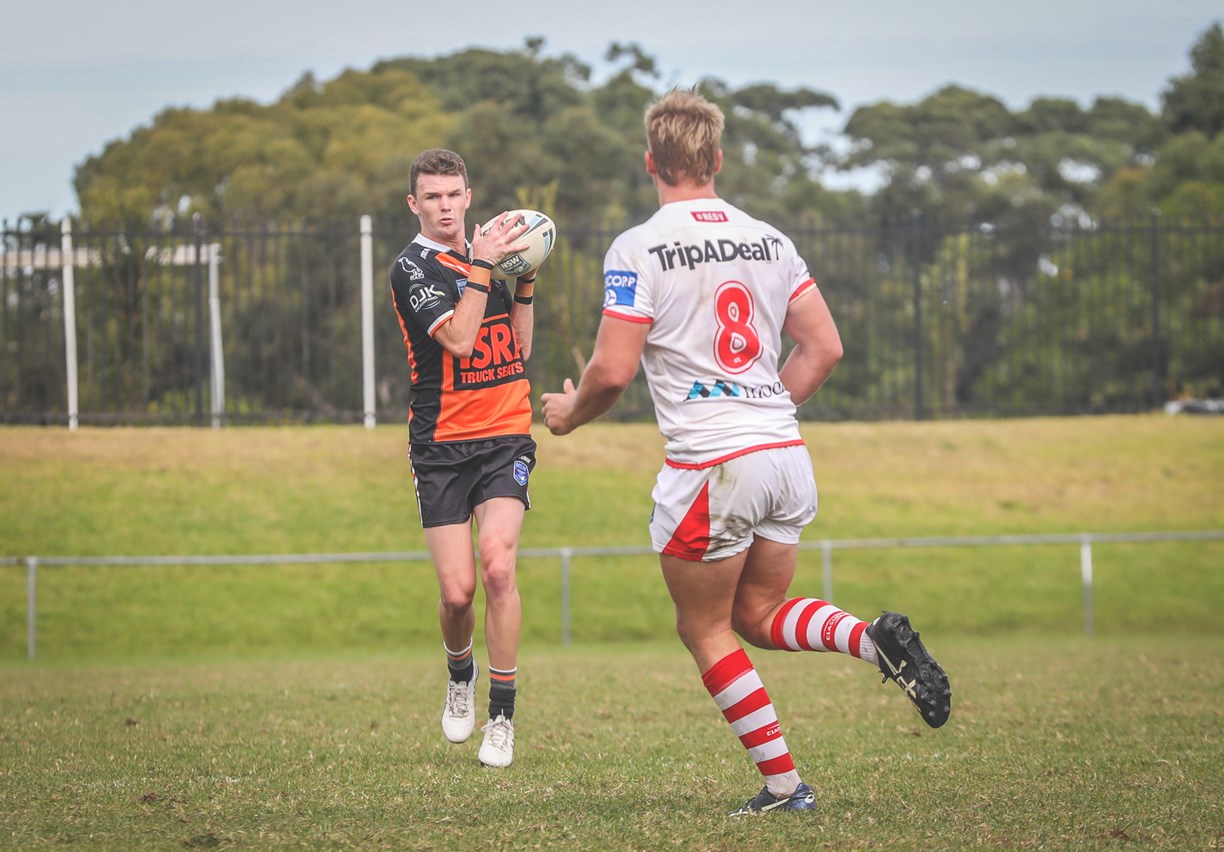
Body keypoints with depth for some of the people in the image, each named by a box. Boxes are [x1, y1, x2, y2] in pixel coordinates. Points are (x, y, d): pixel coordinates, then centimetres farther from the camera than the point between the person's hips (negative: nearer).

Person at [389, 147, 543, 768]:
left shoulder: (486, 253, 13)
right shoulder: (413, 268, -5)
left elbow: (519, 349, 15)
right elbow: (458, 338, -19)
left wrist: (525, 281, 5)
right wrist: (482, 266, -19)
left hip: (506, 437, 3)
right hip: (441, 447, -3)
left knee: (497, 566, -18)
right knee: (457, 591, -7)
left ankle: (502, 716, -9)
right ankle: (460, 676, 28)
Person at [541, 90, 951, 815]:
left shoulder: (638, 250, -8)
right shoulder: (768, 240, 9)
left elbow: (613, 371, -10)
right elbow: (825, 349, 8)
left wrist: (570, 413, 11)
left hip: (710, 465, -6)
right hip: (788, 456, 6)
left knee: (705, 630, 11)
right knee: (759, 617, 19)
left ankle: (784, 783, 7)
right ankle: (877, 640, -8)